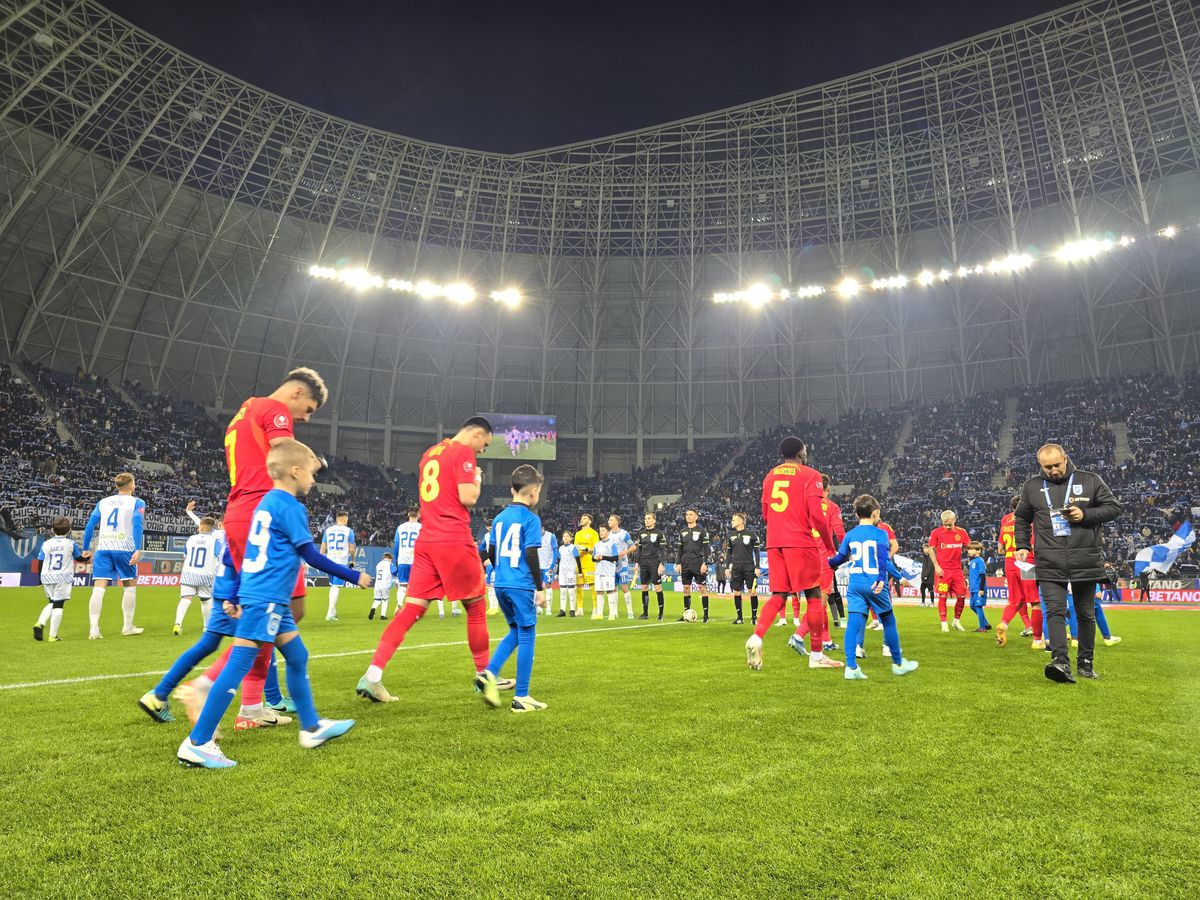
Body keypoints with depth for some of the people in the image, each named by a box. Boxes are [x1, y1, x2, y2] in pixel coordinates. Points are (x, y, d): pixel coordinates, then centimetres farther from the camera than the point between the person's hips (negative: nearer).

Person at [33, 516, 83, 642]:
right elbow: (79, 558, 14)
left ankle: (40, 623, 1)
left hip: (47, 577, 3)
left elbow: (40, 564, 6)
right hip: (63, 577, -3)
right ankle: (53, 635, -1)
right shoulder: (71, 544, 0)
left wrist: (41, 581, 17)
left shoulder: (46, 544, 4)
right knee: (58, 605, -1)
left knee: (52, 603, 22)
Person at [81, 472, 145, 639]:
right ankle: (128, 627, 17)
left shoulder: (103, 502, 16)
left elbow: (90, 525, 11)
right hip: (124, 549, -3)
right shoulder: (137, 502, 3)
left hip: (103, 549, 3)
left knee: (98, 588, -2)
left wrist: (85, 549, 16)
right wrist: (138, 549, -16)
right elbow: (137, 525, -10)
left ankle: (94, 629, -9)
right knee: (130, 586, 11)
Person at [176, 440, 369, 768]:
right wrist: (354, 577, -4)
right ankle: (197, 744, 2)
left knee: (298, 657, 16)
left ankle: (311, 727, 26)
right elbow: (311, 557, -12)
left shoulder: (266, 503, 15)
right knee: (238, 665, -5)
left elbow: (252, 555, 19)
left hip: (272, 601, 10)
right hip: (266, 600, -10)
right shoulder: (290, 507, -12)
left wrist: (236, 597, 23)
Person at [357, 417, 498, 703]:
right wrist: (477, 480, 4)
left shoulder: (430, 453, 19)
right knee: (476, 607, 8)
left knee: (411, 609, 3)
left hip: (425, 540, 7)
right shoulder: (463, 452, -7)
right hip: (454, 541, -7)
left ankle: (372, 676, -7)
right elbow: (468, 498, -15)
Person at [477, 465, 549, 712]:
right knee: (526, 636, 3)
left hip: (501, 585, 7)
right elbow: (531, 555, -15)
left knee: (516, 631, 22)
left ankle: (489, 673, 6)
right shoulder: (531, 519, -10)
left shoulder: (500, 517, 11)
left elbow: (491, 553, 14)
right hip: (522, 586, -7)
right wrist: (540, 588, -10)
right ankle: (521, 698, 8)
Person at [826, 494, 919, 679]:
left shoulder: (849, 535, 9)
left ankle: (851, 667, -10)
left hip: (854, 584, 3)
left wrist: (829, 563, 37)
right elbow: (883, 558, -15)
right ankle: (898, 663, 26)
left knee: (854, 622, -3)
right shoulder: (880, 533, -1)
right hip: (875, 584, -3)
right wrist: (890, 577, -23)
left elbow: (839, 558, 17)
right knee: (889, 622, 13)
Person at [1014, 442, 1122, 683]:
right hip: (1049, 564, 0)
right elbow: (1021, 518, 18)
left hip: (1086, 561, 0)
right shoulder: (1031, 487, 7)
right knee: (1055, 611, -12)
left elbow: (1114, 507, 4)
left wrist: (1085, 515, -12)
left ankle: (1086, 663, 23)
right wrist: (1022, 546, 7)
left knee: (1086, 614, 11)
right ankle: (1060, 661, -21)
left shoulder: (1090, 481, 3)